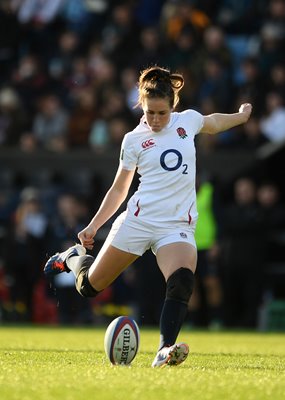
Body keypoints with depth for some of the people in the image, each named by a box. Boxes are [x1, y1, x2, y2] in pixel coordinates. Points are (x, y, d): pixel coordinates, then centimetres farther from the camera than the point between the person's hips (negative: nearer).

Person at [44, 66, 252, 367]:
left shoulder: (188, 119, 7)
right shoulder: (134, 139, 3)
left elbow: (213, 123, 33)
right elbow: (119, 189, 12)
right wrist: (93, 226, 7)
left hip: (178, 226, 1)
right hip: (139, 220, -1)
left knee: (183, 281, -30)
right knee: (89, 286, 6)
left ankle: (165, 351, -34)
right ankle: (74, 257, 40)